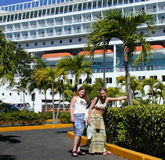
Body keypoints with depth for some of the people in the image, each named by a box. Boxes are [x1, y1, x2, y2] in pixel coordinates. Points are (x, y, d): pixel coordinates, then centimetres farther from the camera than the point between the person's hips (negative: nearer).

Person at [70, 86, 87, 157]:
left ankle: (78, 150, 5)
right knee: (78, 133, -16)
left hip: (84, 116, 6)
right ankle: (74, 150, -16)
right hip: (77, 116, -6)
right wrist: (72, 116, -12)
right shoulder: (75, 98, 7)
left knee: (80, 133, 3)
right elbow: (71, 107, -1)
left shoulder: (84, 99, 25)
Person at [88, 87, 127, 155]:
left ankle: (102, 150, 11)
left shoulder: (107, 99, -1)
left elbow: (118, 98, 4)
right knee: (93, 132, -8)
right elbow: (90, 108, -12)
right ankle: (92, 149, -2)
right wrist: (89, 119, -18)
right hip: (93, 117, -5)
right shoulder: (96, 99, -14)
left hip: (100, 118, 5)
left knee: (102, 133, 2)